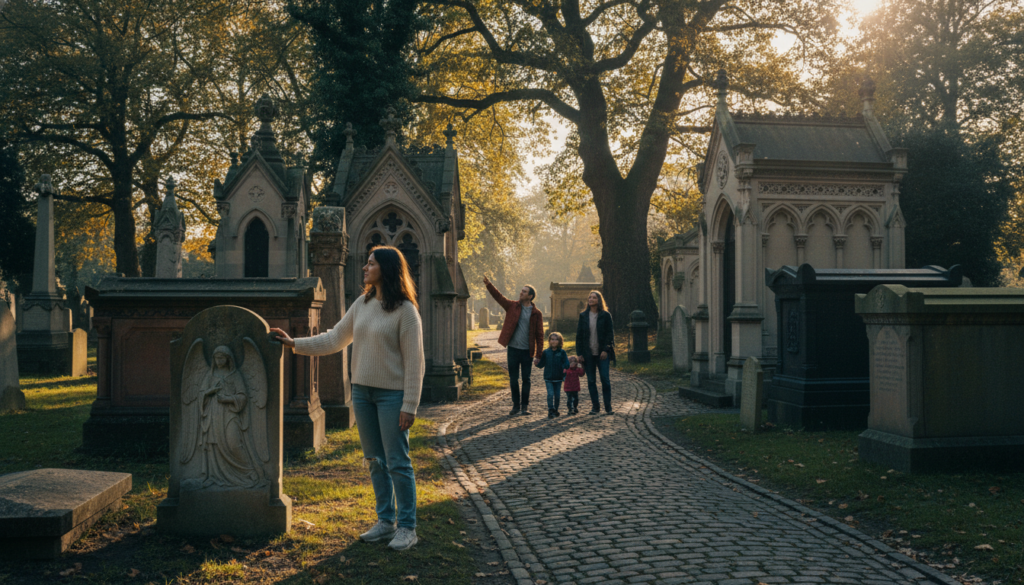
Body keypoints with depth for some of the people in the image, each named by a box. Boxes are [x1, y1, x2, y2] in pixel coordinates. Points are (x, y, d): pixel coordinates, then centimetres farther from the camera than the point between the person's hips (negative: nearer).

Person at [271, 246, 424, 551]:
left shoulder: (405, 309, -12)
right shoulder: (362, 304, 8)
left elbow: (414, 361, -13)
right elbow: (335, 339, 14)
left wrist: (409, 406, -15)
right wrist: (295, 344, 8)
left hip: (392, 393, -7)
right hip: (362, 390, 7)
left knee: (397, 462, -3)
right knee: (374, 460, 12)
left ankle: (407, 527, 8)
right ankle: (386, 521, 23)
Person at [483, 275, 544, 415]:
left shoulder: (536, 313, -2)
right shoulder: (513, 306, 5)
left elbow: (539, 335, -2)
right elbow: (498, 296, -3)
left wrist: (538, 355, -5)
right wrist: (489, 285, -19)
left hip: (527, 351, -2)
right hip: (513, 349, 2)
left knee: (526, 379, 5)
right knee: (513, 379, 6)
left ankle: (525, 406, 16)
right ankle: (516, 405, 17)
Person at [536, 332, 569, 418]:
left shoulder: (562, 352, -2)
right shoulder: (546, 352, 2)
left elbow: (566, 363, -6)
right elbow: (542, 363, 6)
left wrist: (564, 367, -27)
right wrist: (537, 363, -15)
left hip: (558, 378, 0)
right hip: (548, 378, 0)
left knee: (557, 395, 7)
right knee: (550, 394, -11)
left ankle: (555, 410, 26)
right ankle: (551, 411, -1)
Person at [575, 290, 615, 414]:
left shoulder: (605, 315, 0)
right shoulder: (583, 316, 7)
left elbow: (610, 333, -1)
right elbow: (579, 334, 7)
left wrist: (606, 350, -11)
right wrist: (579, 353, 1)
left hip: (602, 353, -3)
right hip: (588, 353, 3)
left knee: (605, 378, -6)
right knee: (591, 381, 5)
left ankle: (608, 406, 4)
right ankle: (595, 406, 13)